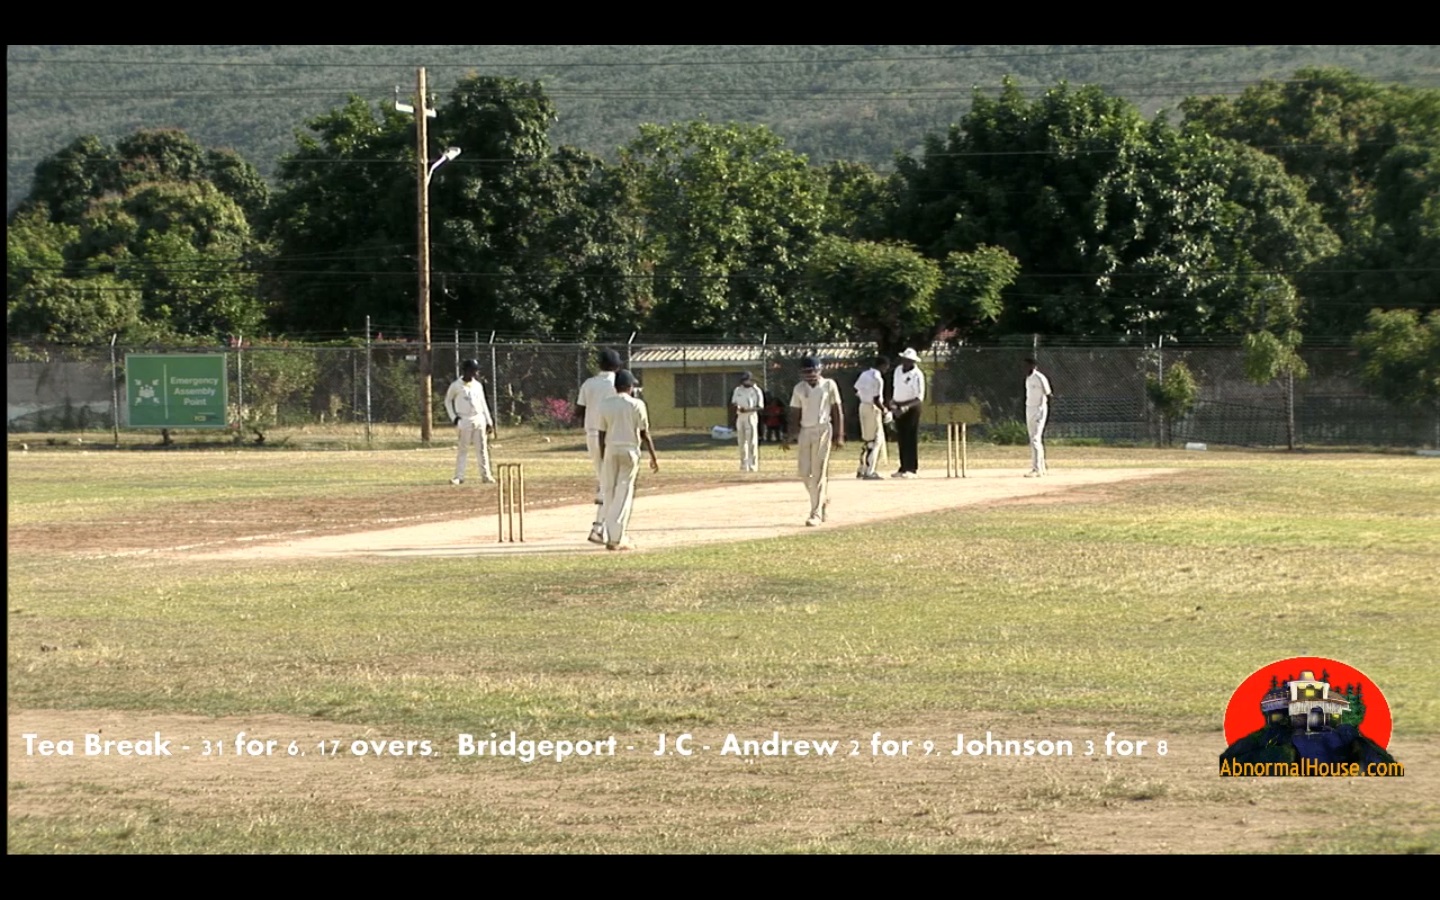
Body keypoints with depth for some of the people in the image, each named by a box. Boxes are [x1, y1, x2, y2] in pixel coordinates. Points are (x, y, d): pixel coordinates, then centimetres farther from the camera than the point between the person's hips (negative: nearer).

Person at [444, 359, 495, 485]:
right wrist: (453, 417, -5)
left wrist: (489, 422, 12)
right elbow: (448, 401, 5)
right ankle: (459, 476, -1)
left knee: (482, 449, 4)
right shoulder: (456, 386, -5)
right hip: (464, 421, -4)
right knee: (463, 449, -4)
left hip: (479, 419, 4)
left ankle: (485, 475, 8)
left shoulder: (478, 385, 9)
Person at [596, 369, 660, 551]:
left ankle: (612, 537, 10)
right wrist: (653, 457, 3)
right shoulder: (637, 405, -6)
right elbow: (644, 434, -5)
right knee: (624, 495, -1)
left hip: (610, 451, 2)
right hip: (630, 451, -2)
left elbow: (602, 434, 4)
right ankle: (616, 539, -8)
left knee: (609, 494, 10)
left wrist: (603, 459, 12)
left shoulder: (605, 404, 1)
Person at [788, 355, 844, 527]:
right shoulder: (799, 389, 9)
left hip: (823, 430, -5)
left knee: (819, 472, -9)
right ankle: (824, 500, 25)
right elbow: (795, 413, 11)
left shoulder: (829, 385, -1)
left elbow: (837, 411, 0)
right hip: (804, 431, 5)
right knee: (804, 471, 3)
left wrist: (839, 436, -5)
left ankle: (816, 513, -8)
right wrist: (793, 434, 0)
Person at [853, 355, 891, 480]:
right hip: (872, 409, -8)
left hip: (863, 406, 8)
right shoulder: (877, 379, -19)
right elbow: (876, 400, -22)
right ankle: (869, 472, -2)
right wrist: (884, 410, -8)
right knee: (874, 440, -1)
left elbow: (856, 391, 12)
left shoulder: (864, 374, 6)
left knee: (866, 438, 18)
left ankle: (862, 469, 21)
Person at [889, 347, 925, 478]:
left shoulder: (917, 375, -16)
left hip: (911, 408, -7)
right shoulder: (898, 371, 8)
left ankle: (912, 469, -4)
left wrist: (906, 407, -29)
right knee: (901, 439, 9)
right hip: (899, 408, 7)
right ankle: (903, 468, 14)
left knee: (911, 439, -6)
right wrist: (892, 401, 5)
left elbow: (919, 397, -19)